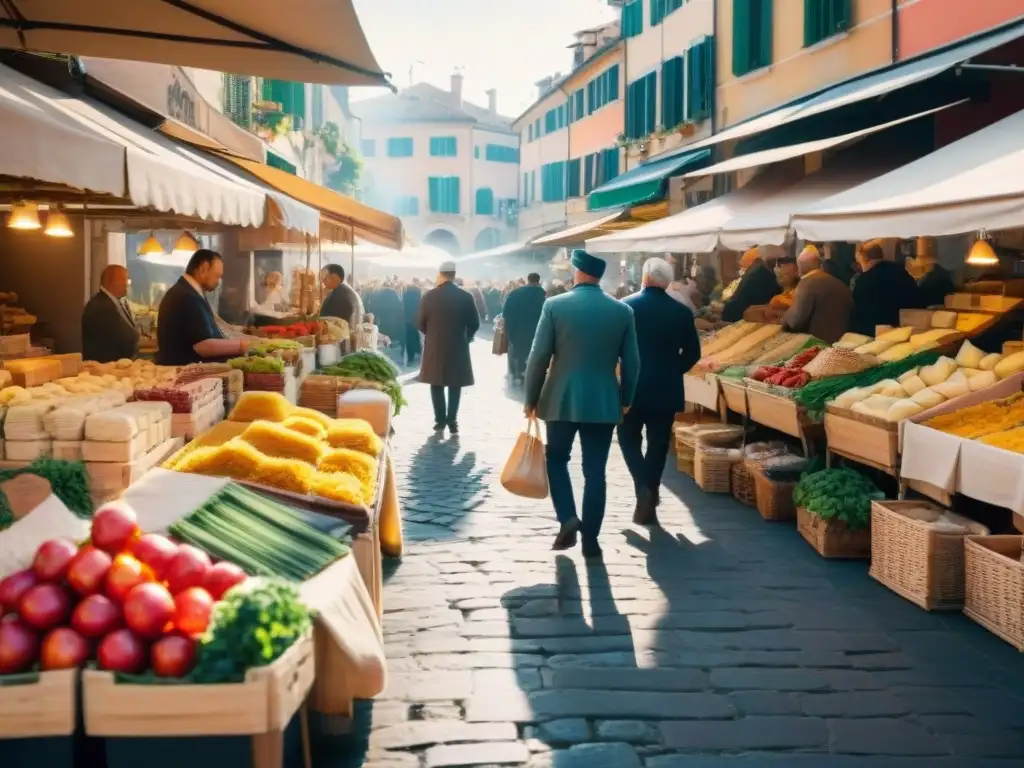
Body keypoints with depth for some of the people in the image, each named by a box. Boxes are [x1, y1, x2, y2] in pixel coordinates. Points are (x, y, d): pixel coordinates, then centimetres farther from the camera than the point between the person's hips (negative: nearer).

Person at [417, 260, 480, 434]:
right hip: (458, 347, 0)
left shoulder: (429, 295, -6)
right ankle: (452, 421, 1)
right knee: (455, 385, 7)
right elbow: (474, 323, -3)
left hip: (435, 347, 0)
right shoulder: (465, 296, -6)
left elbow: (420, 322, -2)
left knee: (437, 384, 11)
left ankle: (440, 420, 9)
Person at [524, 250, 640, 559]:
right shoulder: (623, 311, -1)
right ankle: (590, 538, 9)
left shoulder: (554, 306, -8)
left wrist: (531, 398, 4)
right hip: (604, 402, 1)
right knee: (595, 472, 7)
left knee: (556, 459, 18)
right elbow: (631, 362, 3)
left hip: (562, 400, -1)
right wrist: (625, 400, 17)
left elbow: (538, 358, -7)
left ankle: (567, 518, 1)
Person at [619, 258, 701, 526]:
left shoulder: (626, 306, -7)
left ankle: (643, 487, -9)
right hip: (666, 388, 2)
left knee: (629, 439, 13)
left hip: (632, 385, -2)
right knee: (658, 444, 9)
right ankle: (649, 504, 13)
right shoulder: (681, 311, -1)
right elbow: (693, 352, 2)